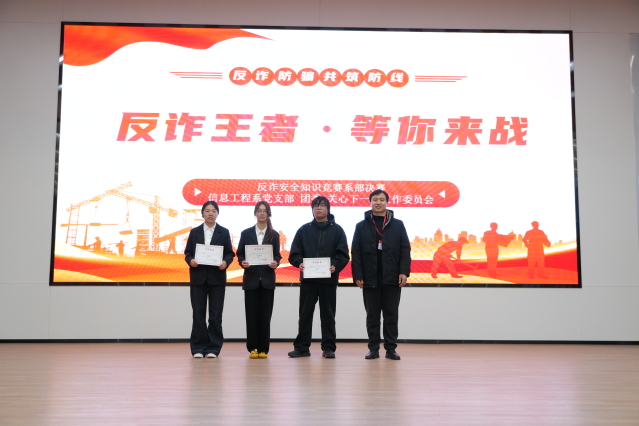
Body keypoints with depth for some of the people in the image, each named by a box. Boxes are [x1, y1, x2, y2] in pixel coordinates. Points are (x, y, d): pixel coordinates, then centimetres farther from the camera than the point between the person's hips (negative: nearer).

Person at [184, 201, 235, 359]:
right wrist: (190, 261, -15)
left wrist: (226, 262, -17)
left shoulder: (224, 232, 5)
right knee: (198, 313, 2)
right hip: (198, 277, 1)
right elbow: (187, 252, 6)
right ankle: (198, 348, 9)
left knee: (216, 314, 1)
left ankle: (213, 348, 9)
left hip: (217, 278, -1)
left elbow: (230, 253, 3)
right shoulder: (194, 232, 8)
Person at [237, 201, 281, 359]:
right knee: (251, 313, 1)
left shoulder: (274, 235, 7)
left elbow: (277, 255, 6)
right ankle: (252, 348, 9)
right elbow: (240, 254, 5)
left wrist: (275, 263, -15)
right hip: (251, 278, 0)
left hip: (267, 278, 0)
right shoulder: (246, 233, 6)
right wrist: (242, 262, -15)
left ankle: (263, 348, 8)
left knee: (265, 314, 1)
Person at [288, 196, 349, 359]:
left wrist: (336, 266, -20)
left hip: (329, 279, -1)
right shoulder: (304, 230, 10)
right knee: (305, 313, 5)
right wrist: (299, 263, -16)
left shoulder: (337, 230, 6)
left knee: (328, 314, 5)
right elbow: (294, 253, 4)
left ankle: (328, 348, 12)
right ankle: (301, 347, 12)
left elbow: (343, 254, -2)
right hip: (307, 279, 1)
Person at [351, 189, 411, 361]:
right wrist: (357, 275, -6)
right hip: (370, 279, 0)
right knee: (372, 315, 6)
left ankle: (391, 348, 12)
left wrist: (404, 272, -8)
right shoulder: (361, 226, 5)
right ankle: (373, 348, 13)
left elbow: (405, 250, 2)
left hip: (392, 279, 0)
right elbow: (356, 253, 2)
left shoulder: (398, 225, 6)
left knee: (391, 315, 5)